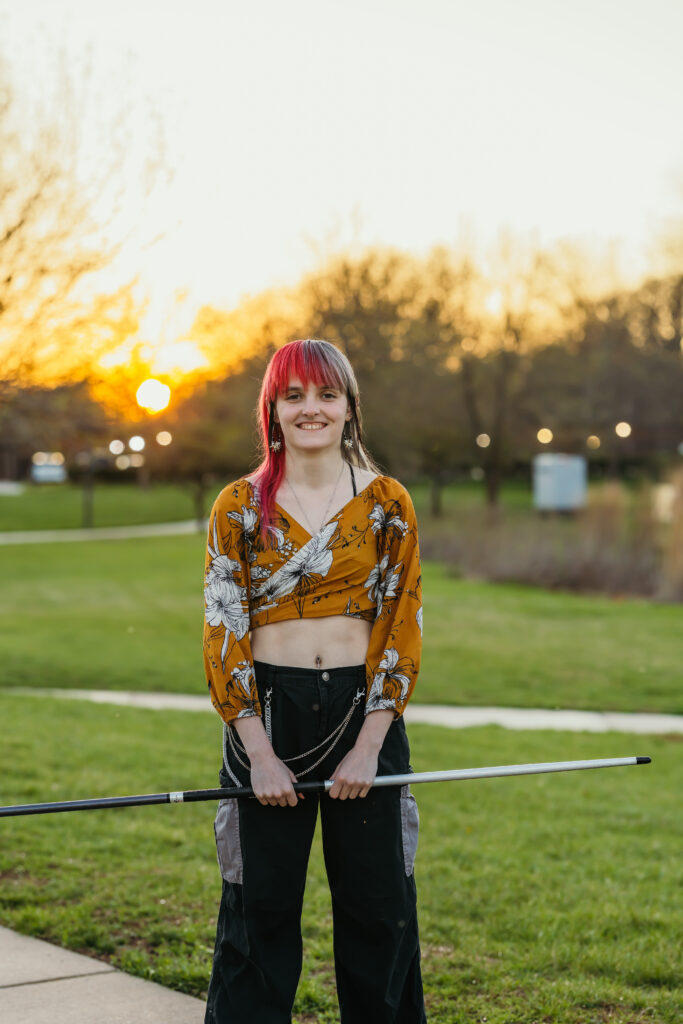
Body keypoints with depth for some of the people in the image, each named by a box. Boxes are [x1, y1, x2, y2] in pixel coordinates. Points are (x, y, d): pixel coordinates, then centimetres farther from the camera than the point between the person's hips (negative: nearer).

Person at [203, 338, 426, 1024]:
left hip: (365, 711, 1)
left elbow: (402, 628, 0)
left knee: (377, 905, 7)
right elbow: (223, 632, -1)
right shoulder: (239, 506, 2)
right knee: (260, 905, 6)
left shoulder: (387, 503, 3)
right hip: (267, 715, 0)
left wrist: (369, 746, -9)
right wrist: (259, 753, -9)